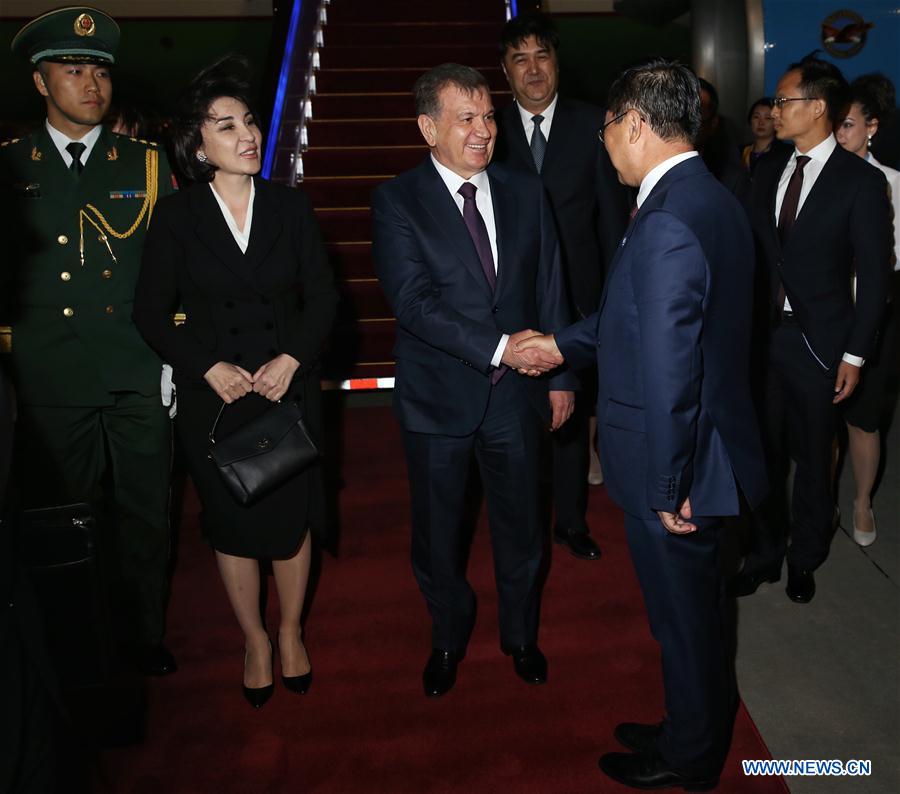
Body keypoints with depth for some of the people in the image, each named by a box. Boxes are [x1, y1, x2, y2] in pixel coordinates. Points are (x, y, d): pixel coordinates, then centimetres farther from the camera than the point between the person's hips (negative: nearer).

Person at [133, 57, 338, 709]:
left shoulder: (291, 207, 0)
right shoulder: (176, 216, -4)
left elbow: (322, 296, 0)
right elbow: (152, 312, -2)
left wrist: (291, 359, -14)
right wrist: (209, 367, -13)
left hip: (289, 387, 1)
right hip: (214, 394, 0)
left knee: (291, 519, 10)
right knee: (233, 526, 12)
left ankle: (291, 632, 34)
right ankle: (255, 640, 34)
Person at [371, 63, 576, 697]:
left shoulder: (526, 193, 4)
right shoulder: (398, 201, -8)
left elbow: (552, 289, 7)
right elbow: (413, 300, -18)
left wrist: (560, 375, 5)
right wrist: (497, 348, -23)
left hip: (516, 392, 3)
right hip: (438, 396, -2)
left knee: (521, 525, 16)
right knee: (438, 531, 14)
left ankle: (521, 634, 41)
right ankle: (448, 638, 40)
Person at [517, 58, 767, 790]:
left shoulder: (667, 223, -27)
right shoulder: (713, 199, 5)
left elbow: (668, 372, -29)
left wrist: (666, 486, -20)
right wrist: (562, 344, 15)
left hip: (677, 465, -9)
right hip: (711, 450, 9)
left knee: (684, 615, 13)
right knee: (698, 605, 25)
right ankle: (697, 728, 48)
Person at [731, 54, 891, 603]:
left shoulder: (862, 181, -7)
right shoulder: (768, 170, 8)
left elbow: (874, 278, -7)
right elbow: (754, 250, 9)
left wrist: (855, 354, -10)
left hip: (818, 342, -4)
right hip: (763, 333, 4)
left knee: (813, 459, 11)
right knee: (764, 454, 11)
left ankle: (805, 560, 31)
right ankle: (765, 554, 30)